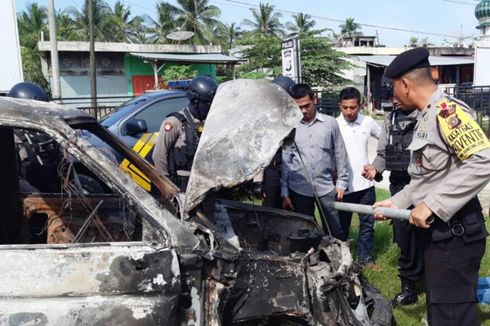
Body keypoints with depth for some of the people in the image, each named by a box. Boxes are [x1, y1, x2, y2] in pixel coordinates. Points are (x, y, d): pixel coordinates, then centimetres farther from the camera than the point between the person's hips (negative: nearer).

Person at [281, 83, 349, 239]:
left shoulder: (330, 123, 1)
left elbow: (340, 154, 7)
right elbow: (285, 161, 1)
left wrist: (341, 182, 4)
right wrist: (284, 192, -1)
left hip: (326, 188, 0)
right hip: (299, 190, 0)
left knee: (335, 232, 6)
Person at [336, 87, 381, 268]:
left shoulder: (368, 122, -1)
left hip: (365, 184, 3)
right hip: (344, 186, -3)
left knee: (367, 224, 13)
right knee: (343, 225, 10)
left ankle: (365, 258, 27)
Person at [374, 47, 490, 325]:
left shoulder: (447, 110, -18)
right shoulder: (427, 118, 15)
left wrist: (432, 204, -27)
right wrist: (396, 202, 15)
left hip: (455, 232, -11)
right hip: (438, 229, 11)